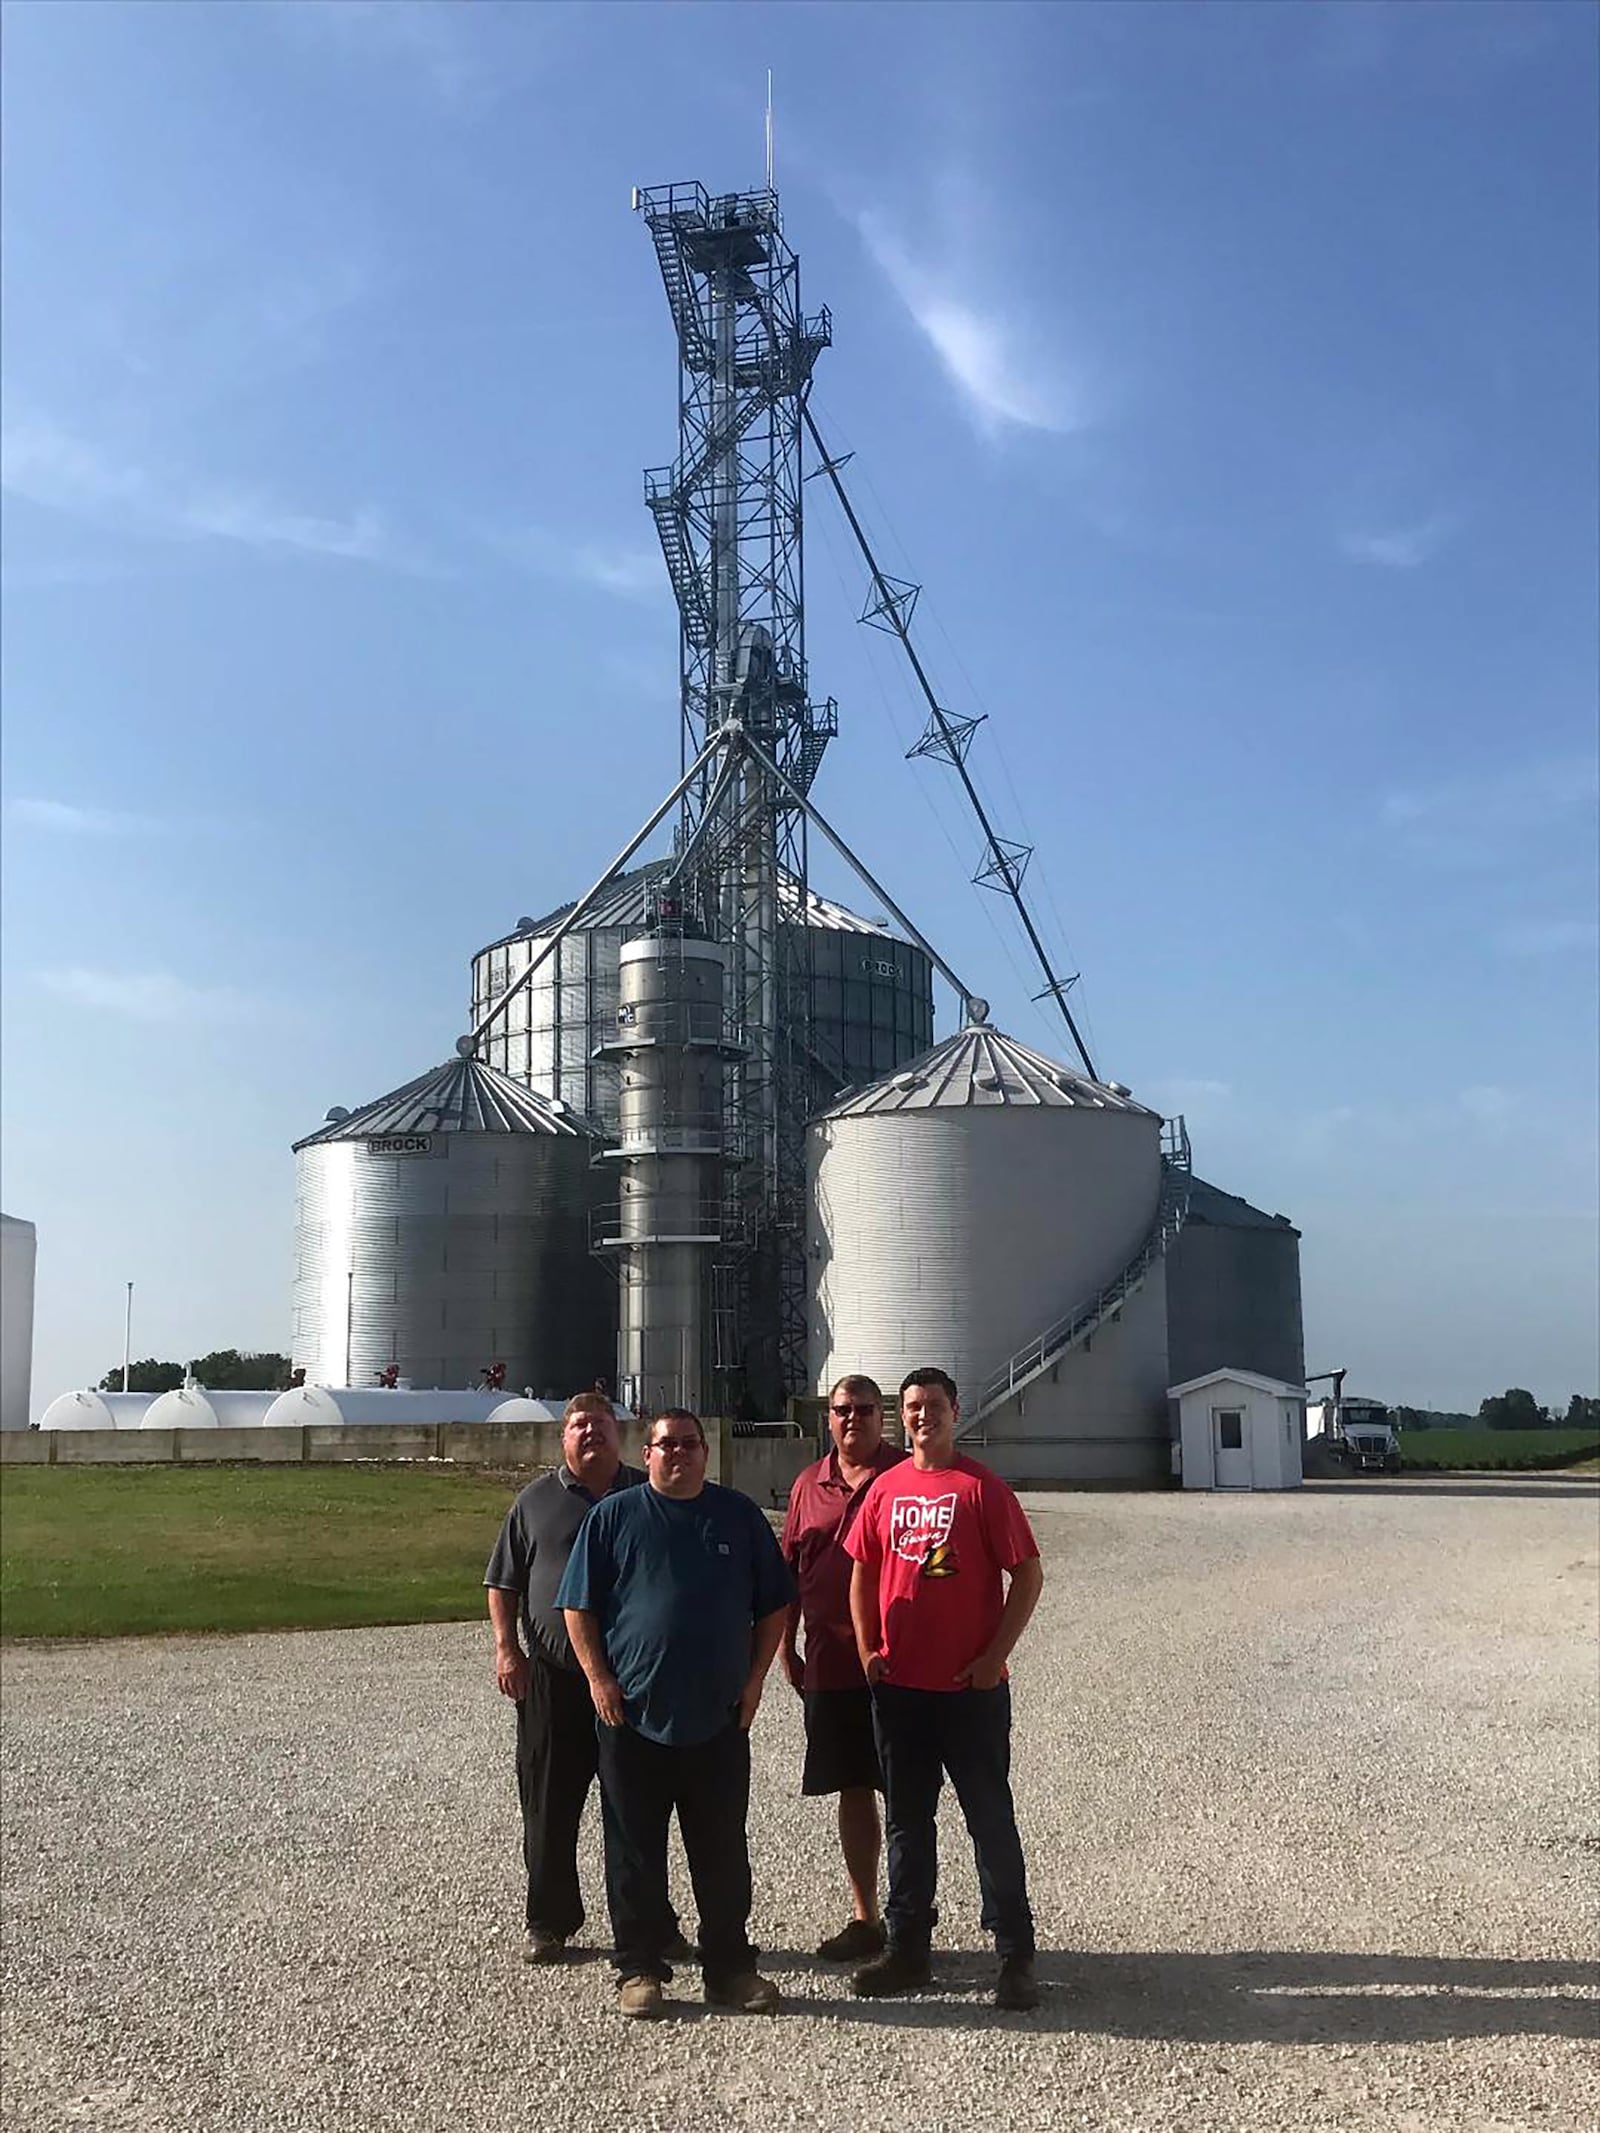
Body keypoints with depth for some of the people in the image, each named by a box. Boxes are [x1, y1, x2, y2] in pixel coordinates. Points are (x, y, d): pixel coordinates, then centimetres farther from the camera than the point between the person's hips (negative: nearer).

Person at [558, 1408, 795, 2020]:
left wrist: (754, 1678, 4)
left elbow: (773, 1607, 11)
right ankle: (639, 1969, 18)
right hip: (633, 1717, -1)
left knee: (723, 1853, 8)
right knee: (634, 1853, 6)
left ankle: (730, 1967, 20)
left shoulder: (739, 1516, 7)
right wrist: (599, 1678, -6)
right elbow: (579, 1607, 3)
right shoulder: (613, 1517, 2)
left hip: (720, 1719, 2)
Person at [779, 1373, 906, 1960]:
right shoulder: (808, 1486, 11)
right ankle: (865, 1918, 21)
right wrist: (786, 1648, 12)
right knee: (852, 1790, 11)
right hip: (830, 1663, 4)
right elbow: (790, 1570, 15)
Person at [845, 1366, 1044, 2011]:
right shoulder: (886, 1488, 6)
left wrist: (995, 1656, -11)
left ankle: (1015, 1957, 11)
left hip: (971, 1686, -4)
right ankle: (906, 1950, 24)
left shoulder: (981, 1486, -7)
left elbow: (1028, 1573, -7)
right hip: (898, 1684, 5)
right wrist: (868, 1649, 4)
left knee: (991, 1818, 2)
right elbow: (863, 1571, 14)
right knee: (907, 1819, 13)